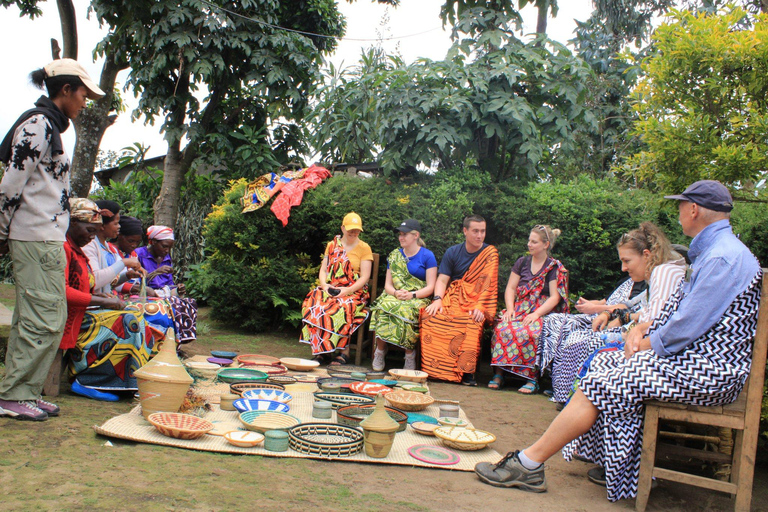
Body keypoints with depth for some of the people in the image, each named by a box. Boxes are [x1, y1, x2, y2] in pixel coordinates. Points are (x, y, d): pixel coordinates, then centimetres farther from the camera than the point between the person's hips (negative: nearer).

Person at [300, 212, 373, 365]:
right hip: (330, 289, 4)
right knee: (313, 305, -27)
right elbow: (323, 269, 13)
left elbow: (365, 277, -4)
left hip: (354, 292, -3)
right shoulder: (332, 245, 16)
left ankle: (344, 351, -24)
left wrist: (347, 290, -17)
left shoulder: (364, 248, 4)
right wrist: (324, 285, -8)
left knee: (341, 308, -36)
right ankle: (321, 350, -21)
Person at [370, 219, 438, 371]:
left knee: (406, 311, -37)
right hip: (395, 297, 3)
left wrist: (412, 295, -19)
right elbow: (387, 284, 12)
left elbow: (430, 287, -3)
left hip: (419, 299, -3)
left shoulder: (427, 256, 2)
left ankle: (410, 354, -22)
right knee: (383, 307, -31)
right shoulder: (394, 256, 16)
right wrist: (396, 293, -11)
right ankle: (380, 351, -20)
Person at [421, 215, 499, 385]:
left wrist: (479, 307, -22)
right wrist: (437, 299, -17)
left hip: (475, 300, -2)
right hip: (452, 297, 3)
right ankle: (433, 368, -20)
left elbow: (488, 283, -8)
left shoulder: (490, 253, 1)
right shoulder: (452, 252, 10)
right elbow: (442, 279, 3)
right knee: (430, 315, -28)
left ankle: (466, 371, -24)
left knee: (472, 322, -36)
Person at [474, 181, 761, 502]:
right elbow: (682, 311, 20)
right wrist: (644, 328, 4)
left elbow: (686, 328, -23)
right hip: (696, 356, 10)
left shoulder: (722, 257, -19)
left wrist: (646, 343, -7)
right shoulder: (711, 250, 16)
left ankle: (528, 464, -10)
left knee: (601, 385, -15)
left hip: (707, 370, -10)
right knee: (604, 362, 8)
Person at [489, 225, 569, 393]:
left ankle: (532, 378, -28)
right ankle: (498, 374, -26)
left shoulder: (555, 268, 4)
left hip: (542, 313, -3)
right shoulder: (522, 262, 17)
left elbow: (555, 297, -5)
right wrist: (510, 309, -6)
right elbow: (510, 288, 12)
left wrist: (536, 314, -18)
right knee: (502, 328, -29)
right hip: (519, 310, 3)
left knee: (530, 333, -36)